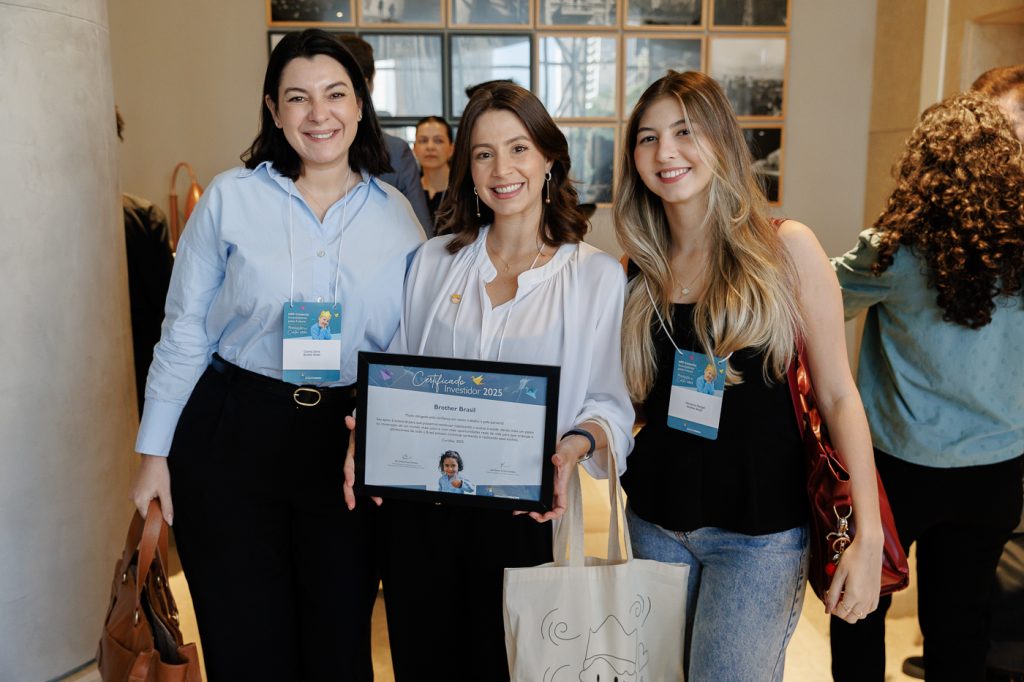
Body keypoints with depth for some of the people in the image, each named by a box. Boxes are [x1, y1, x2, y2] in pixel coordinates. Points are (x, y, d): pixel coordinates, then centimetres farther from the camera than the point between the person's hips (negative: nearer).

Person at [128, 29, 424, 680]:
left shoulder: (397, 215, 2)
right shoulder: (231, 197, -3)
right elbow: (183, 331, 0)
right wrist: (155, 452, 0)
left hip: (348, 446, 2)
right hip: (231, 436, -1)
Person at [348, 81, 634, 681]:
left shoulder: (597, 276, -1)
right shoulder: (433, 262, 8)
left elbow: (611, 401, -2)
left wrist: (578, 443, -22)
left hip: (523, 516, -2)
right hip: (419, 511, 3)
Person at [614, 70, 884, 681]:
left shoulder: (786, 248, -9)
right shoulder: (642, 269, 3)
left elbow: (838, 395, -9)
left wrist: (868, 536, -14)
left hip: (759, 531, -4)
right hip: (657, 521, 4)